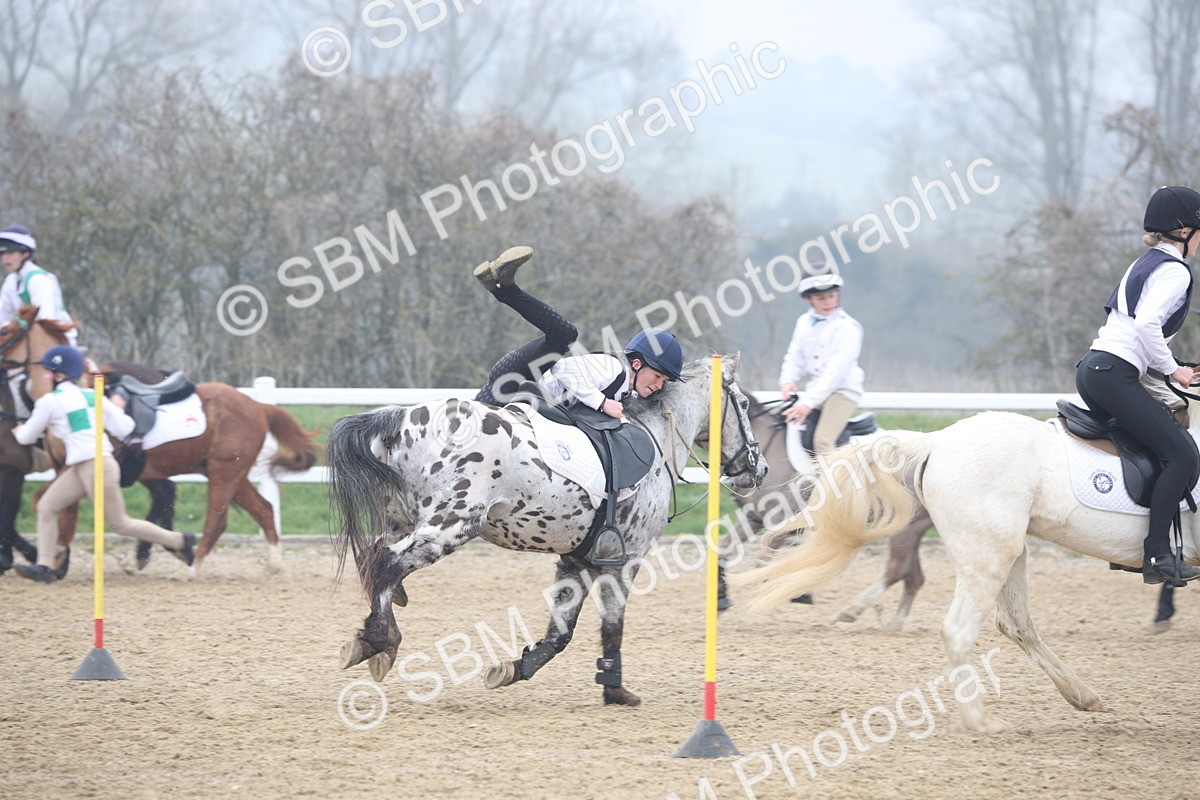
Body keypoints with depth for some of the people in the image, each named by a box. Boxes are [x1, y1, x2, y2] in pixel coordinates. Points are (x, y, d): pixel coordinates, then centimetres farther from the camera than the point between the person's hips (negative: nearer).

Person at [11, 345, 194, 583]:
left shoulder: (50, 401, -8)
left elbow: (27, 437, 3)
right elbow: (123, 428, 7)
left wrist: (19, 431, 27)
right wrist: (116, 409, 28)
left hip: (95, 467, -9)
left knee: (120, 524, 2)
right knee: (46, 506, 8)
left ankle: (179, 541, 10)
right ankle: (44, 566, 6)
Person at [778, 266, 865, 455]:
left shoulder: (847, 326, -13)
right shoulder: (804, 323, 8)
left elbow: (837, 369, -20)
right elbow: (794, 357, 11)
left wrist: (808, 402, -27)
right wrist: (787, 381, -13)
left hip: (843, 390, -7)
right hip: (815, 389, 7)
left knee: (822, 440, -25)